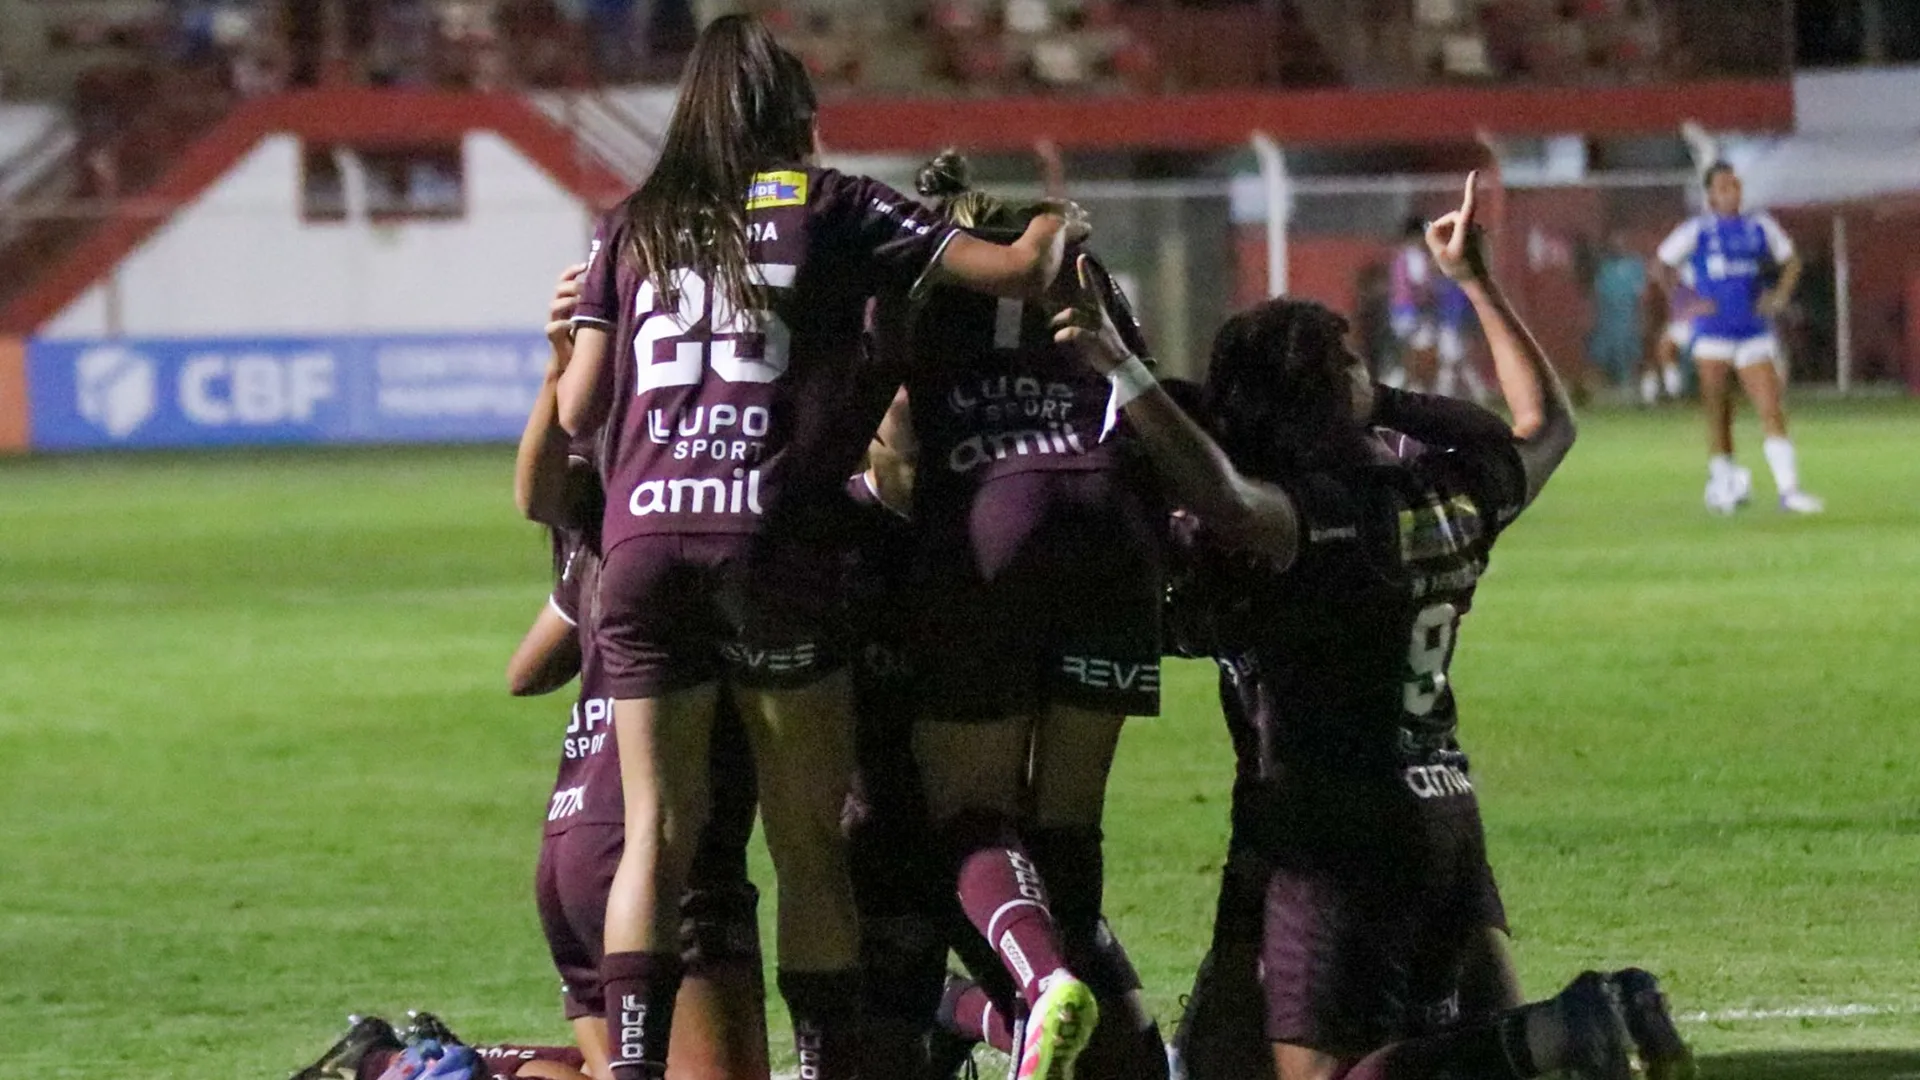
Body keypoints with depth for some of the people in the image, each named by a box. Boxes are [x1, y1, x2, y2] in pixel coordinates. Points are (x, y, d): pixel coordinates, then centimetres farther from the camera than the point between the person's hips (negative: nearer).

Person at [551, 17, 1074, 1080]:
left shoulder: (631, 226, 18)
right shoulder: (827, 205, 11)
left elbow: (577, 411, 12)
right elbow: (1013, 270, 7)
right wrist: (1051, 233, 29)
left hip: (642, 540, 2)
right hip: (771, 537, -2)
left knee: (654, 836, 3)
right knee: (810, 844, 5)